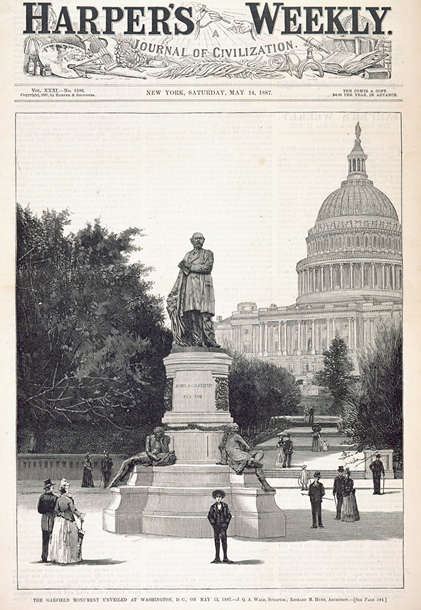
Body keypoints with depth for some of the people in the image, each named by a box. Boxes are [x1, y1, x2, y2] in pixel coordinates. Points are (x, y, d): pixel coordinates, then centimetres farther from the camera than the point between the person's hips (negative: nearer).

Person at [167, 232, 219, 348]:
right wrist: (174, 290, 13)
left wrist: (189, 266, -4)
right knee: (192, 314, -8)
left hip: (203, 286, -3)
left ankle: (210, 340, -18)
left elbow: (207, 267, -4)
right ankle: (196, 341, -11)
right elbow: (181, 274, 20)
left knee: (205, 314, -14)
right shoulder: (188, 255, 23)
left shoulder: (208, 254, 14)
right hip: (189, 286, 3)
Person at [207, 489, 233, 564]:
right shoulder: (213, 507, 4)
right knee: (217, 541, 1)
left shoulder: (225, 506, 5)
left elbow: (229, 515, 9)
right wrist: (213, 524, -2)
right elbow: (209, 516, 6)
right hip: (216, 526, 0)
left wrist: (226, 523, -1)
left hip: (223, 525, 0)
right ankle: (217, 558, 5)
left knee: (224, 540, -5)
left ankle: (225, 558, -1)